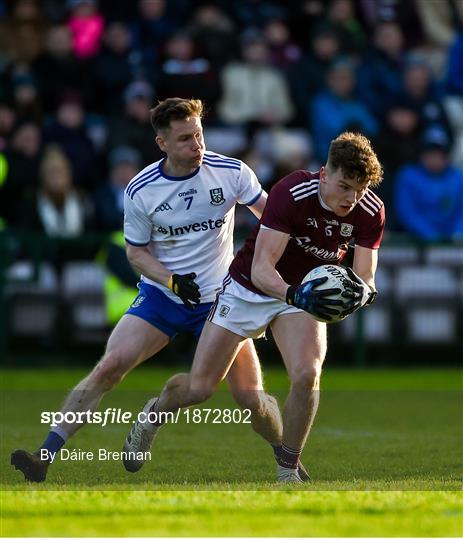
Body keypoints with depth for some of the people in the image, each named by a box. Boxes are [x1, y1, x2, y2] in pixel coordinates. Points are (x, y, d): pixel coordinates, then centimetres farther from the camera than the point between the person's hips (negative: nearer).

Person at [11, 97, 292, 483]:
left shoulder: (231, 172, -10)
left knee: (251, 400, -7)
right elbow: (136, 252, 1)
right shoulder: (140, 191, -9)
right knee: (110, 365, -20)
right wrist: (171, 279, -17)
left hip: (219, 298, 0)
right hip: (161, 295, 0)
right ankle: (45, 456, -19)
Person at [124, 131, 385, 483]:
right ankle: (155, 412, 38)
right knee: (199, 388, 1)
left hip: (306, 293, 2)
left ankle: (287, 471, -5)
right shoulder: (292, 193, -31)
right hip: (249, 287, -2)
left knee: (307, 375, -25)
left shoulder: (371, 212, -19)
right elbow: (261, 268, -34)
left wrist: (360, 291, -43)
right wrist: (293, 294, -54)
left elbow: (365, 277, -18)